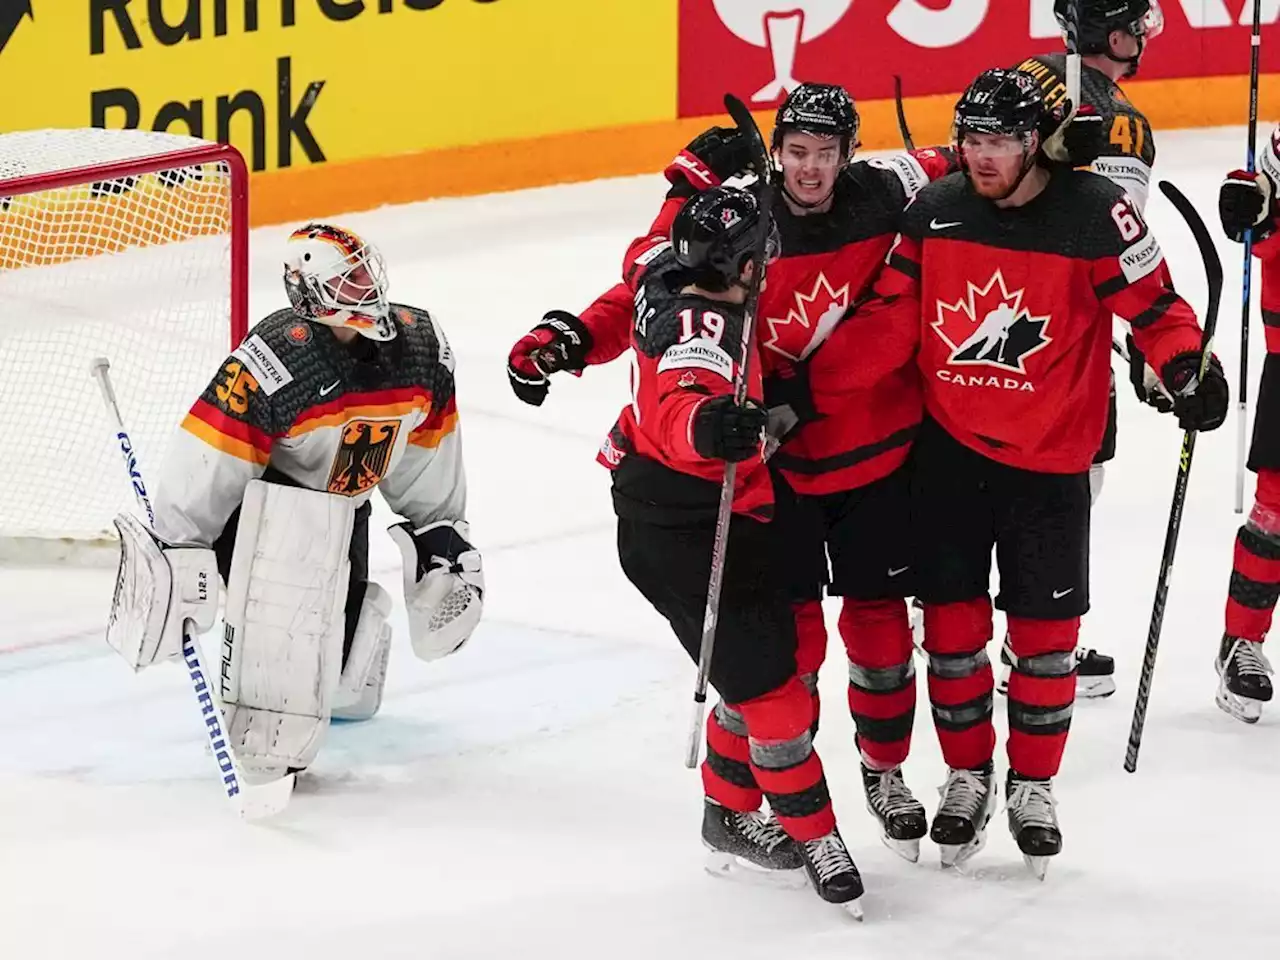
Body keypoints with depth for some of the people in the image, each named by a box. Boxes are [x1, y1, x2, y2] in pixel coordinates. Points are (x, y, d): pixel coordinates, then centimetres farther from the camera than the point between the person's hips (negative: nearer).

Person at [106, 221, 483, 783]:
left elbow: (428, 457, 6)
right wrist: (181, 559, -25)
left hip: (344, 511, 6)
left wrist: (442, 533, 12)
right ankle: (266, 736, -25)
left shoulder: (422, 348, -11)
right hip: (258, 504, -6)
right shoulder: (277, 362, -30)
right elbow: (203, 467, -26)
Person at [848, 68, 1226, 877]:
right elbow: (891, 315, 3)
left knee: (1045, 633, 6)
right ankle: (969, 776, 25)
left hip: (1048, 460, -2)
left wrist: (1189, 368, -24)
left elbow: (1153, 302, -8)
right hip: (948, 450, 3)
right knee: (952, 623, 7)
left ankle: (1033, 787, 24)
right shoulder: (935, 211, -2)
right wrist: (809, 380, -3)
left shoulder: (1095, 212, -13)